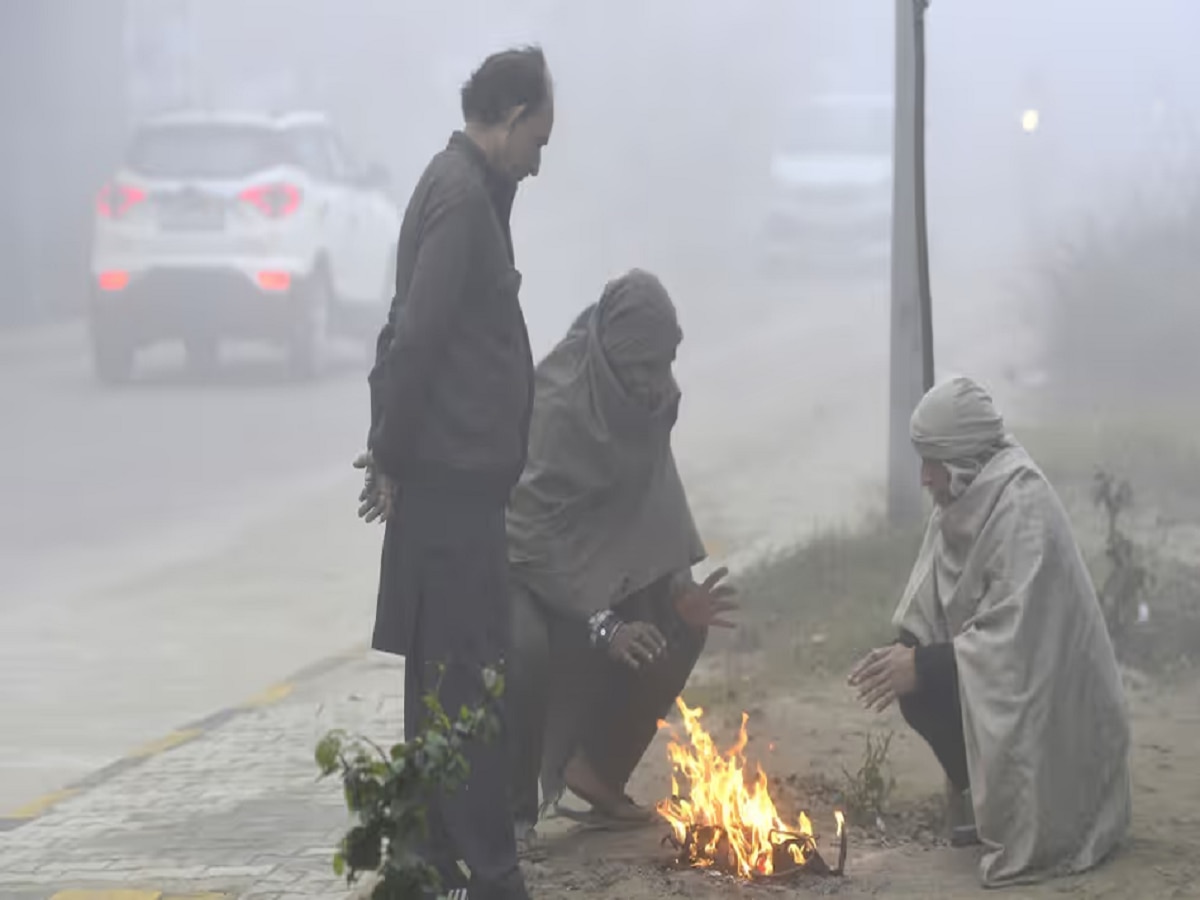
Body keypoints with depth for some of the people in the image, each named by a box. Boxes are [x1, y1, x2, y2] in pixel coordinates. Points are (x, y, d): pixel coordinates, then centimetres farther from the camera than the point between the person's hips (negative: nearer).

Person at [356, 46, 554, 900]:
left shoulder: (465, 188, 16)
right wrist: (395, 458, -13)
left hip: (456, 476, 10)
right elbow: (417, 336, -21)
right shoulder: (463, 196, -15)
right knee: (463, 678, -7)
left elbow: (415, 331, 16)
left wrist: (394, 451, 12)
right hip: (453, 476, -10)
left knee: (443, 673, 14)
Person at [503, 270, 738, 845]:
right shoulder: (555, 402, -30)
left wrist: (679, 584, -17)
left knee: (680, 621, -5)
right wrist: (600, 623, -38)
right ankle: (511, 805, -16)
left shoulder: (651, 397, -7)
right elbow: (539, 529, -32)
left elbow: (655, 500, 0)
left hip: (593, 557, 8)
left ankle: (599, 772, 10)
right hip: (522, 563, -8)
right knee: (525, 647, -35)